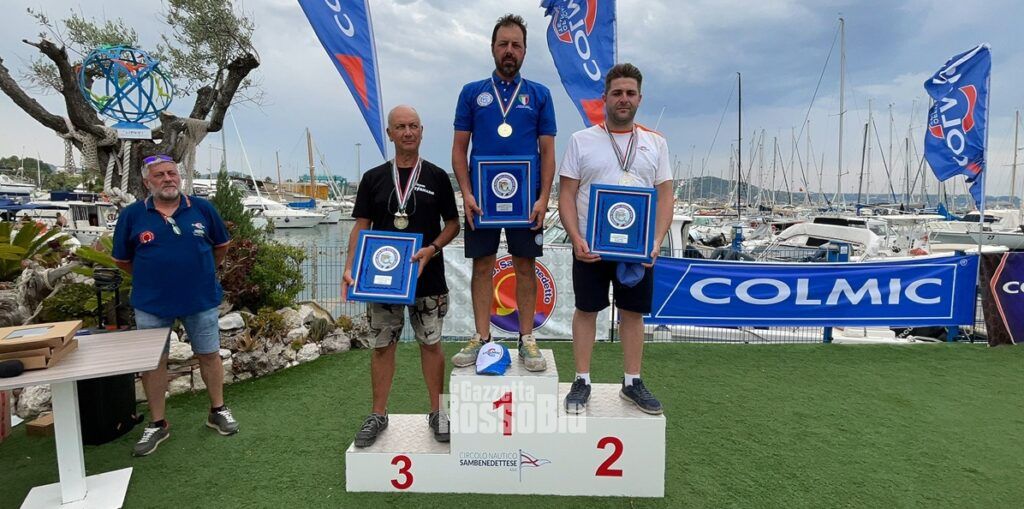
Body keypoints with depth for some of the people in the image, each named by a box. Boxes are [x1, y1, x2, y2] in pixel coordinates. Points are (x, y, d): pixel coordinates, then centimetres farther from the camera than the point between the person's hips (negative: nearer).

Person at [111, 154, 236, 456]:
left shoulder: (202, 209, -4)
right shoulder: (132, 215, -4)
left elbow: (221, 245, 10)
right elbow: (122, 259, 8)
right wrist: (149, 279, 12)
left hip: (201, 299, 0)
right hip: (151, 304, 0)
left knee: (209, 355, 10)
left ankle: (218, 411, 28)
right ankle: (158, 424, 26)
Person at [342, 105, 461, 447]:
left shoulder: (436, 177, 3)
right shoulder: (373, 178, 5)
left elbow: (452, 224, 4)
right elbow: (361, 227, 3)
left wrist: (431, 249, -14)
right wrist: (349, 268, -10)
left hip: (428, 278, -1)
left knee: (430, 343, 7)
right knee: (382, 345, 8)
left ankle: (437, 412, 20)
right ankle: (378, 415, 22)